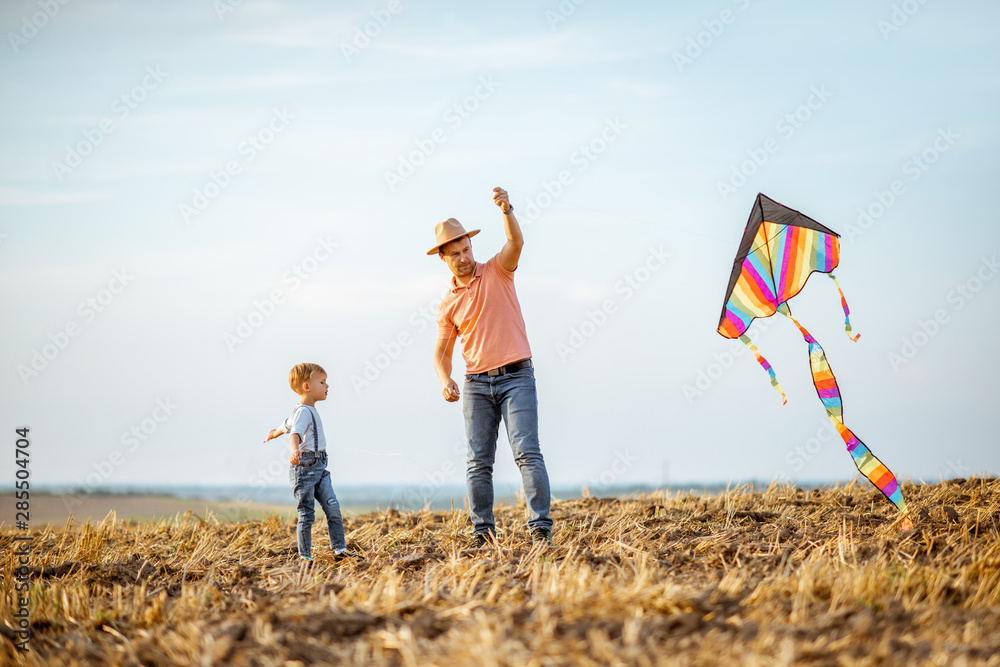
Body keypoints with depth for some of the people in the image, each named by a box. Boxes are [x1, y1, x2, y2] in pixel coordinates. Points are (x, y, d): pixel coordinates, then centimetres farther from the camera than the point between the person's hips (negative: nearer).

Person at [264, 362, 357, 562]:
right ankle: (305, 556, 2)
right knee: (307, 514, -4)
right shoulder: (303, 411, -14)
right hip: (304, 467, -9)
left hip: (319, 467, 9)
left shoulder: (309, 410, 17)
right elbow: (296, 432, -33)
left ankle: (339, 549, 5)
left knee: (333, 508, 1)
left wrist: (274, 434, 54)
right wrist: (295, 450, -53)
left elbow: (287, 425, 35)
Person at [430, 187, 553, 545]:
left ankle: (541, 525, -19)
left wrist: (507, 210, -37)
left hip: (516, 377, -4)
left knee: (527, 451, -14)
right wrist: (445, 381, -8)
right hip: (477, 383, 4)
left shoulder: (497, 271, 3)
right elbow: (442, 353, 14)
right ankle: (483, 534, 3)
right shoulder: (448, 304, 11)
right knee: (478, 462, 0)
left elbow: (516, 242, -17)